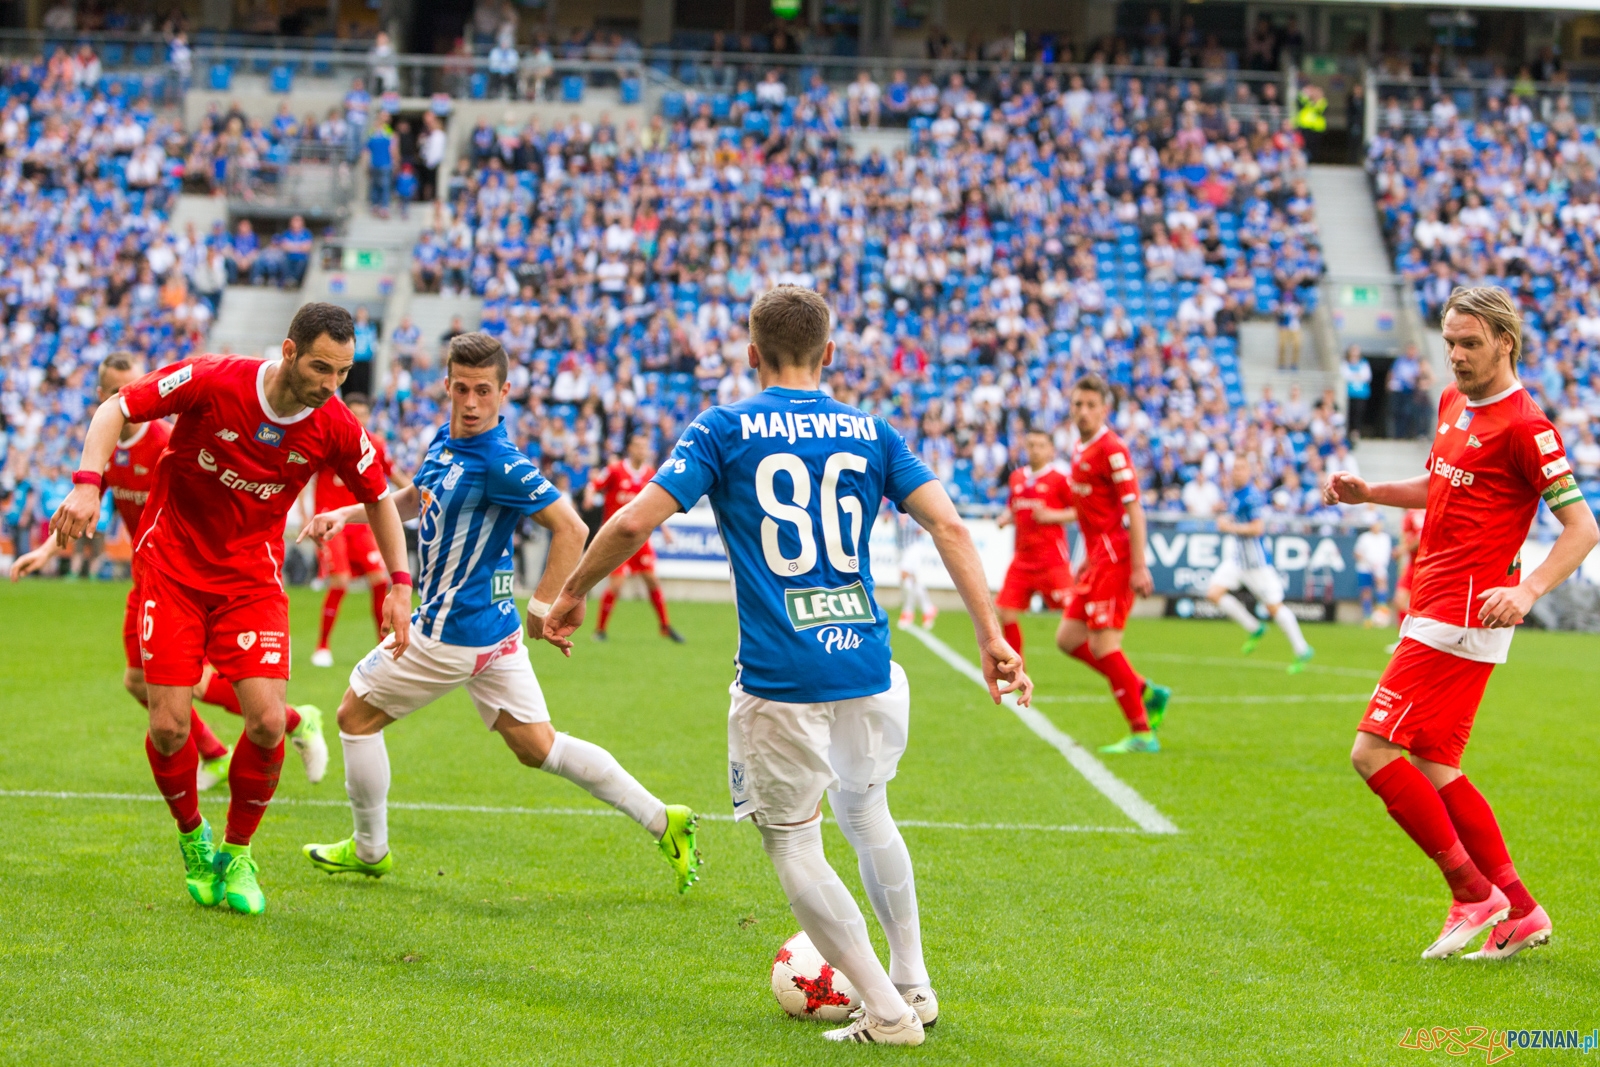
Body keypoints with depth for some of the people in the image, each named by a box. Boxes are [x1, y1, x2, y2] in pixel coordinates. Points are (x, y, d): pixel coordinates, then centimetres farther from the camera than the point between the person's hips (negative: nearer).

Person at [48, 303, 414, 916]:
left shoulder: (335, 428, -11)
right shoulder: (212, 381, -20)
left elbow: (378, 498, 6)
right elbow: (116, 410, -10)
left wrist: (400, 586, 0)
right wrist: (88, 482, -25)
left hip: (252, 577, 2)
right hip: (172, 566, -2)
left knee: (266, 720, -14)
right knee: (169, 726, -10)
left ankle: (236, 855, 11)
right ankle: (192, 838, 22)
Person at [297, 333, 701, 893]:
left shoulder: (500, 463, -22)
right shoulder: (446, 438, 6)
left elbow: (571, 528, -24)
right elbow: (414, 498, 25)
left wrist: (542, 608, -23)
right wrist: (344, 514, 13)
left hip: (453, 631, -9)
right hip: (494, 628, 9)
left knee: (356, 716, 8)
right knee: (538, 747, 11)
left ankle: (369, 851, 24)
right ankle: (662, 820, 10)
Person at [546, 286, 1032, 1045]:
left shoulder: (724, 430, 0)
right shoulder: (869, 432, 9)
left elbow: (634, 522, -8)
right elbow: (947, 525, -1)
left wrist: (573, 592, 7)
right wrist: (992, 638, -1)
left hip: (779, 679, -4)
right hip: (867, 668, 4)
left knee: (793, 844, 10)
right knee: (866, 814, 26)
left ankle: (886, 1011, 7)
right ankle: (913, 985, 33)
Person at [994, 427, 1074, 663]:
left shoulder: (1059, 478, -5)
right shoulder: (1016, 478, 12)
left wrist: (1052, 516, -15)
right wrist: (1006, 518, 5)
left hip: (1052, 560, -6)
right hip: (1022, 559, 6)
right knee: (1007, 614, 2)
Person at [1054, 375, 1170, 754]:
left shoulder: (1111, 449, -14)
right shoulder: (1082, 449, 14)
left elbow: (1134, 510, -17)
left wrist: (1139, 567, -21)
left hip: (1114, 559, -9)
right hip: (1098, 558, 9)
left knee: (1103, 645, -9)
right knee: (1068, 638, 10)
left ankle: (1142, 734, -3)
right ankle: (1146, 693, 18)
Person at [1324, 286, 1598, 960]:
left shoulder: (1523, 425, -13)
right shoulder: (1453, 403, 14)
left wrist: (1527, 591, -29)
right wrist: (1368, 493, 16)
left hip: (1461, 618, -9)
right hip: (1434, 610, 9)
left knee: (1374, 752, -12)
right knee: (1431, 767, 10)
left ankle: (1473, 894, -4)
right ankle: (1519, 913, 15)